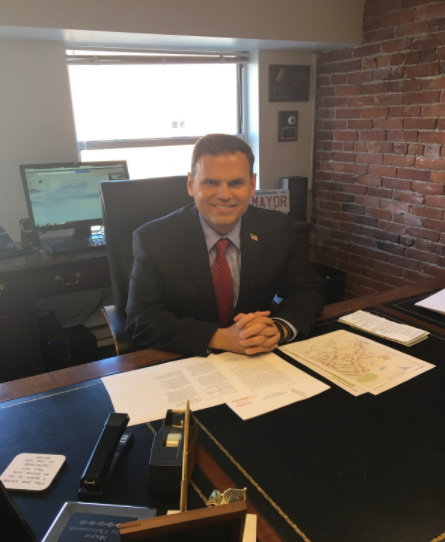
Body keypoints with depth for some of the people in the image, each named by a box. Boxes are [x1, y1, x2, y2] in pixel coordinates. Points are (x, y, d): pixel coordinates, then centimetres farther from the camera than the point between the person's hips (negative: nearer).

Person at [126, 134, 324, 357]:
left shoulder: (277, 228, -4)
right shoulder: (152, 239, -12)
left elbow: (307, 291, 0)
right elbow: (141, 320, -17)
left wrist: (278, 328, -21)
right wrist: (221, 338, -28)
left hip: (260, 362, 2)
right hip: (184, 365, -2)